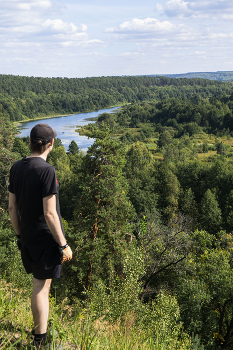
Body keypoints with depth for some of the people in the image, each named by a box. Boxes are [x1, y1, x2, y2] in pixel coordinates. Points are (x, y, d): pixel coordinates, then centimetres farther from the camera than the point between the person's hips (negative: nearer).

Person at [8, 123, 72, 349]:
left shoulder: (16, 168, 1)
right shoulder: (46, 171, -21)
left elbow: (12, 207, 6)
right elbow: (49, 213, -23)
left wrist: (19, 235, 18)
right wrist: (64, 245, -15)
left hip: (27, 238, 7)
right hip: (46, 238, -7)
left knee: (39, 283, 22)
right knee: (41, 287, 5)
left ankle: (39, 329, 38)